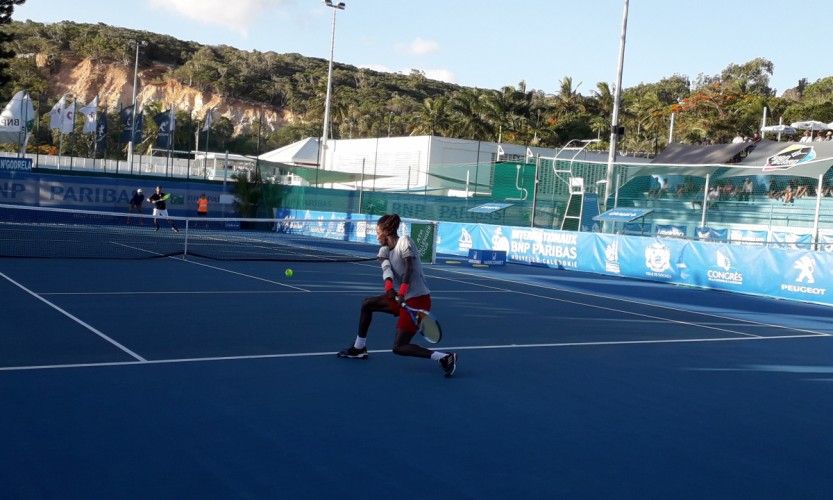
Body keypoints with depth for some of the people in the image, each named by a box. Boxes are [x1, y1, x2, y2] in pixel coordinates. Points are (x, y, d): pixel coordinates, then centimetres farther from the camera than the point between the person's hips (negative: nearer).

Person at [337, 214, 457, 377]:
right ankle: (359, 348, 27)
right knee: (367, 304, 15)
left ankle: (444, 357, -10)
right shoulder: (385, 250, 10)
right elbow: (386, 269, -10)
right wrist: (389, 286, -31)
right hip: (402, 298, 8)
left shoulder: (404, 241, -12)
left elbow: (409, 268, -25)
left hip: (417, 300, -8)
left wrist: (401, 292, -39)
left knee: (399, 347, -9)